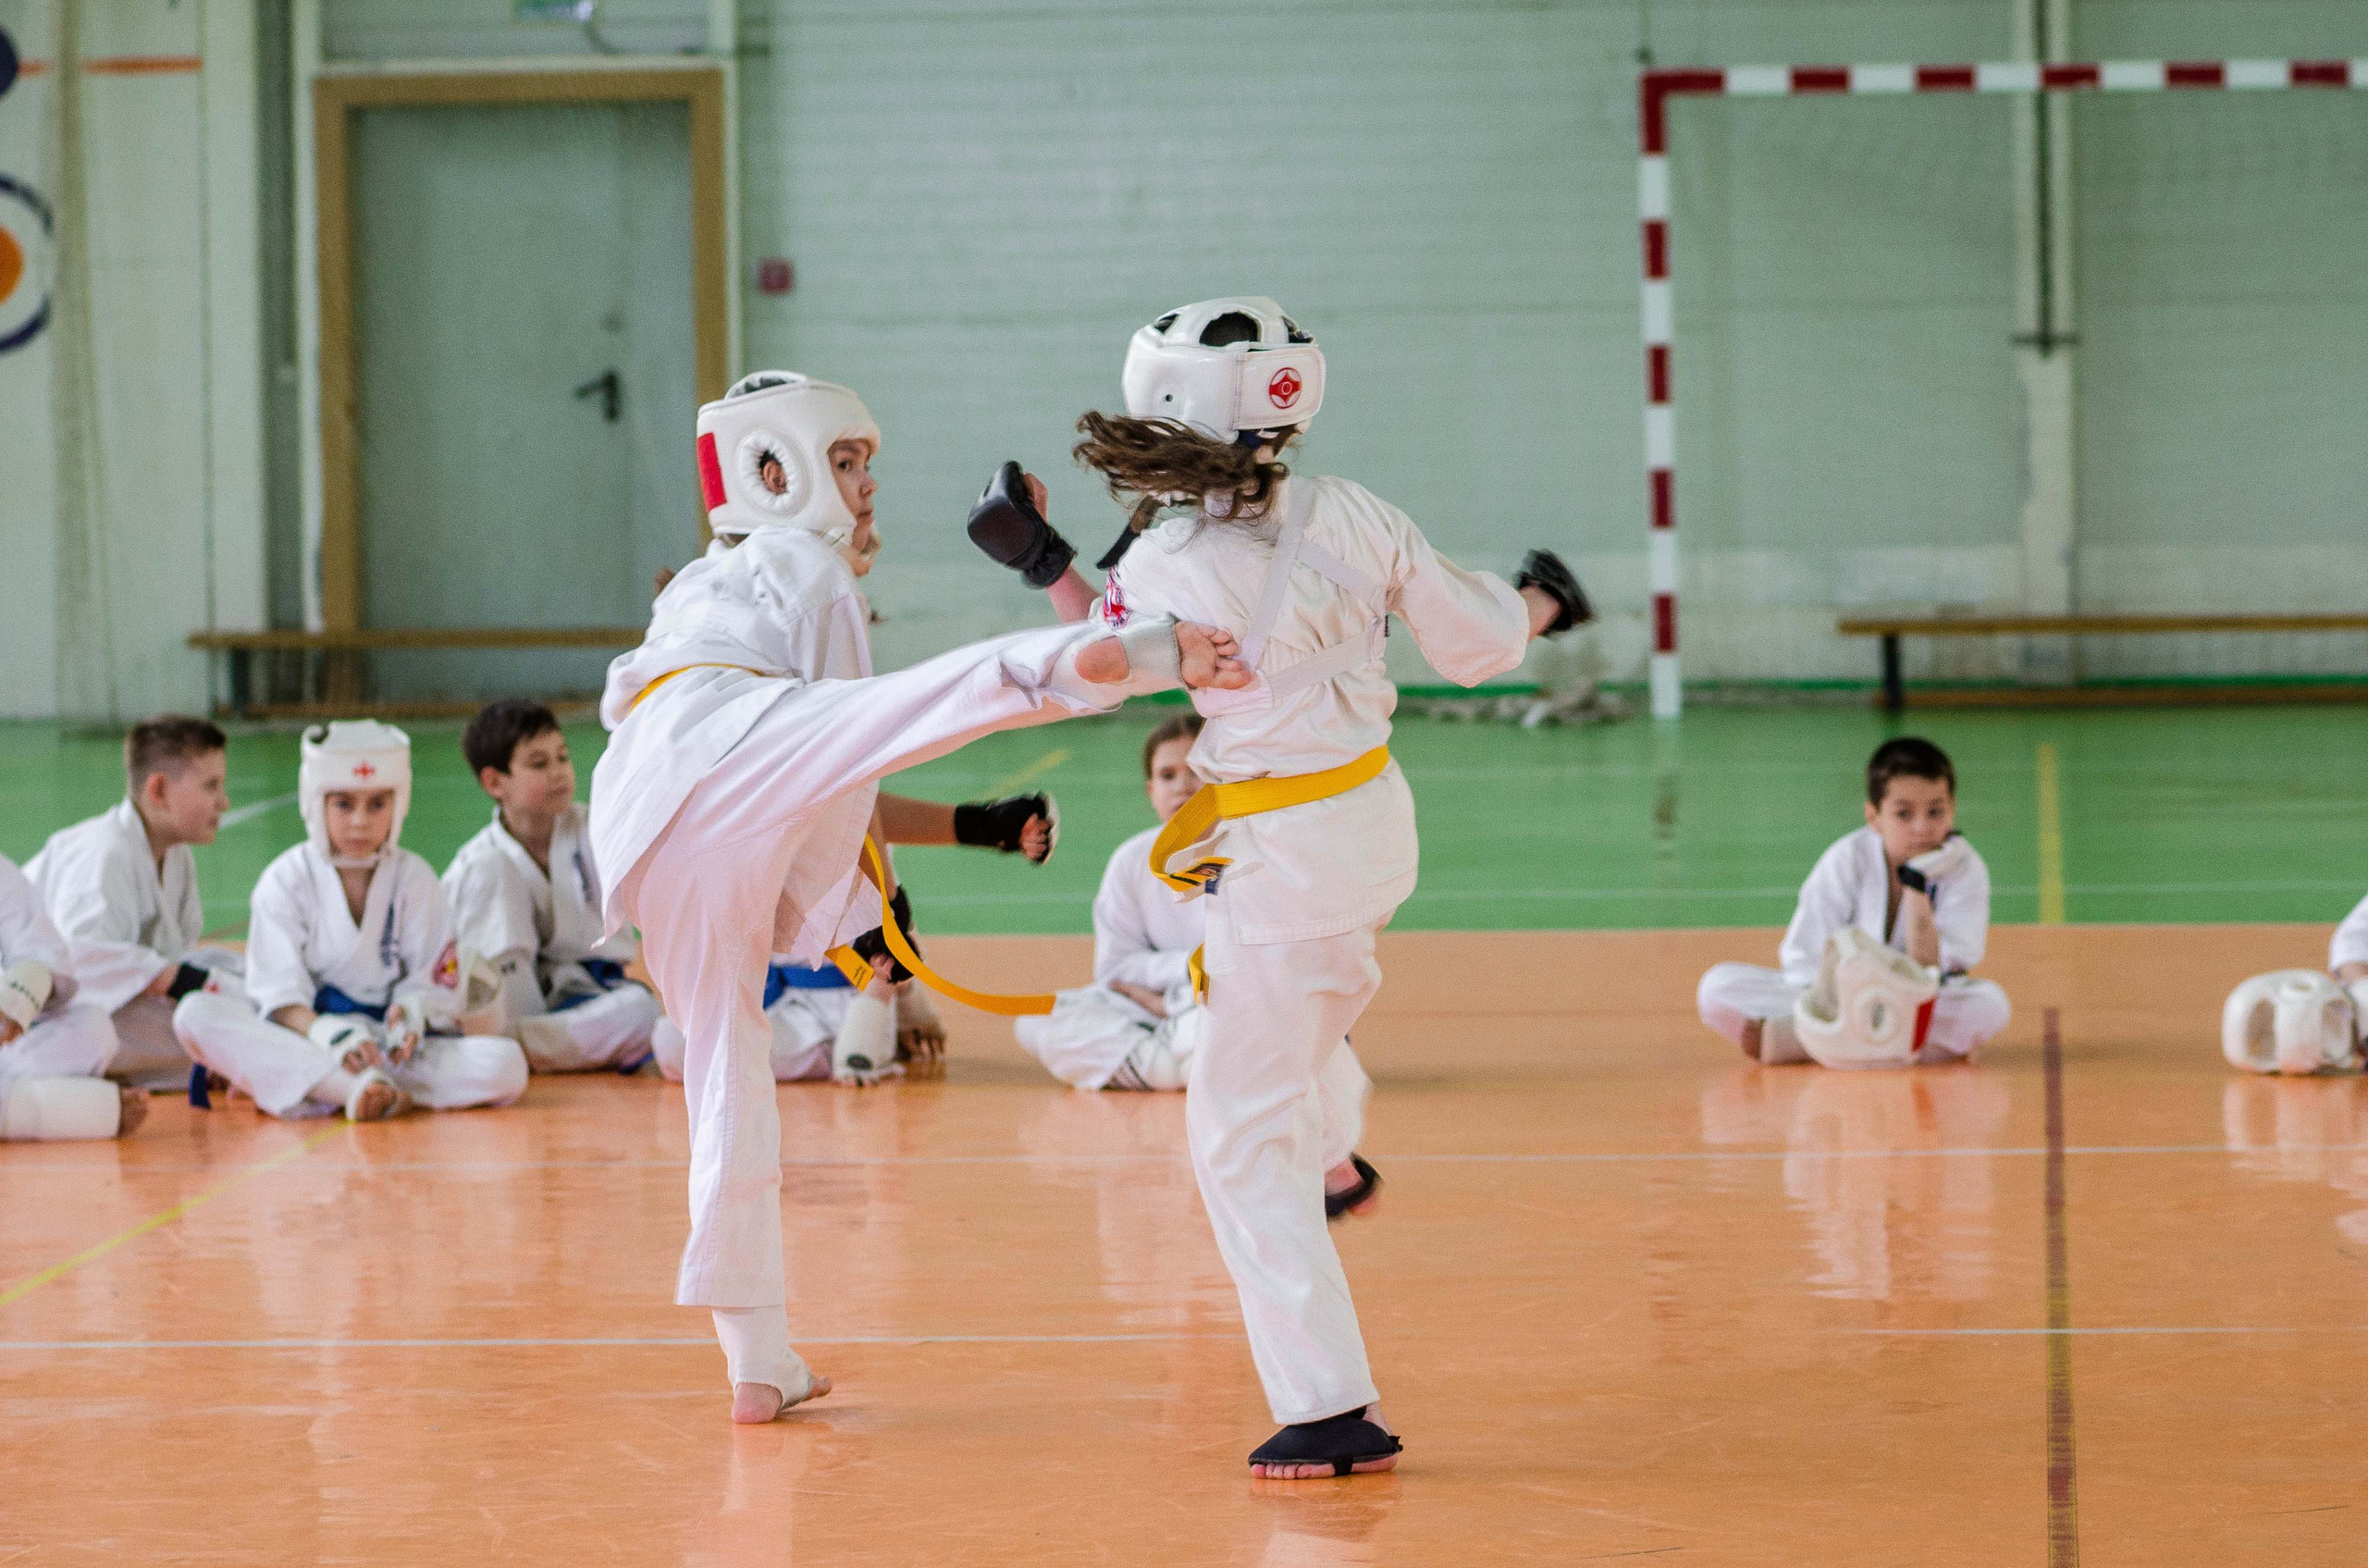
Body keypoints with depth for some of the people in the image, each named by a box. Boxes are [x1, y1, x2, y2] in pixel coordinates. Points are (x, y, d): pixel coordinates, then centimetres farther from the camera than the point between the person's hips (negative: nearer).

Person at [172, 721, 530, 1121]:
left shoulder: (414, 879, 7)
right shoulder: (286, 881, 1)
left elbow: (435, 983, 2)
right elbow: (279, 992, -9)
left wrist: (412, 1013, -23)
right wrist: (329, 1035, -29)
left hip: (390, 1042, 1)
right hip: (303, 1035, -1)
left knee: (506, 1065, -27)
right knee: (196, 1013, -28)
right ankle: (363, 1089, -42)